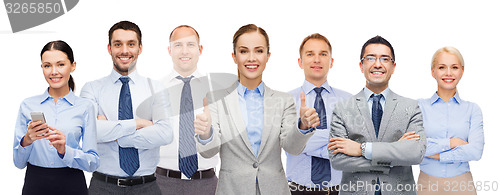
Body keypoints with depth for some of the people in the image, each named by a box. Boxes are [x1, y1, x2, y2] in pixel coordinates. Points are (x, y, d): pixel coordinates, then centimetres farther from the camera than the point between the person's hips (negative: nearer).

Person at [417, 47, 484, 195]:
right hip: (427, 183, 0)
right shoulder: (420, 106, 1)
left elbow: (476, 151, -11)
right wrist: (451, 142, -14)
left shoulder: (472, 109, 2)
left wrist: (436, 155, -11)